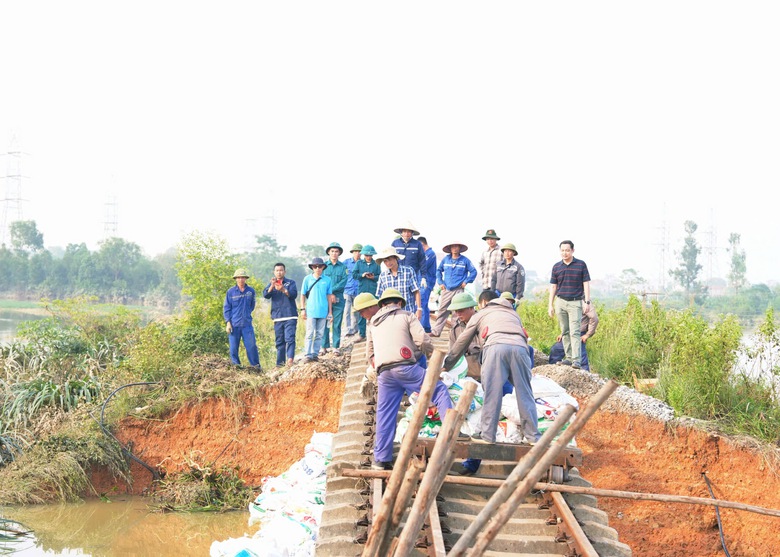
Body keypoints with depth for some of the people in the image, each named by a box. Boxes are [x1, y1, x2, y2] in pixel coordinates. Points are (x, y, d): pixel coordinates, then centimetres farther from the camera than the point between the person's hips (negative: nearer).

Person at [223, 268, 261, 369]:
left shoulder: (251, 291, 4)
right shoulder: (231, 291, -1)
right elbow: (226, 308, 2)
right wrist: (228, 322, -4)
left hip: (247, 324, 1)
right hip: (234, 325, -1)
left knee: (251, 346, -3)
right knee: (233, 348, 3)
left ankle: (256, 367, 4)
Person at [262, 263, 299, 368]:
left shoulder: (290, 282, 8)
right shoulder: (271, 284, 16)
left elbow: (294, 294, -9)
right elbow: (266, 295, -1)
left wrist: (284, 290, -28)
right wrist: (272, 286, -20)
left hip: (290, 316, -3)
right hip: (277, 317, 3)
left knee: (290, 338, -16)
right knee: (279, 341, 5)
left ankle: (290, 359, -26)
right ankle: (280, 362, 7)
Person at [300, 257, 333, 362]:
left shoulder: (327, 280, 4)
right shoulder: (307, 279, 1)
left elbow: (329, 296, 9)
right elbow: (303, 295, 5)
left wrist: (330, 311, 9)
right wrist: (302, 309, 1)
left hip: (323, 312, 2)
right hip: (311, 311, -2)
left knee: (319, 334, 5)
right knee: (310, 334, -4)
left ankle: (315, 354, 12)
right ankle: (308, 355, -4)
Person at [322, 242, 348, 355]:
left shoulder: (343, 267, 7)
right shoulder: (324, 266, 7)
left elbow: (343, 282, -2)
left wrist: (332, 290, -12)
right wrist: (330, 294, -9)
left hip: (338, 299, 0)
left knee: (337, 323, 2)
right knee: (324, 322, -1)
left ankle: (336, 347, 7)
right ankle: (324, 346, 4)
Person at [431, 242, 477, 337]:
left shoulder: (465, 260, 1)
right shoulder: (445, 259, 8)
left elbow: (473, 271, 5)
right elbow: (438, 271, 19)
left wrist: (466, 281, -2)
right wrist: (440, 282, 8)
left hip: (458, 290, -2)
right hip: (446, 289, 2)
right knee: (442, 311, 0)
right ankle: (436, 331, 3)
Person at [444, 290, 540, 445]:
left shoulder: (480, 315, 30)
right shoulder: (513, 313, 40)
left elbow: (461, 344, 33)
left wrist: (446, 366, 42)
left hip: (496, 346, -3)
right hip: (520, 347, 3)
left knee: (492, 393, -2)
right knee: (524, 393, 5)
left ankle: (487, 434, -3)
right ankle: (533, 436, 5)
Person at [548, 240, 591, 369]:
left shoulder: (581, 265, 2)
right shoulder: (556, 267, 9)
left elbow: (586, 284, 3)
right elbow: (553, 286, 13)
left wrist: (587, 301, -5)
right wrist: (550, 305, 9)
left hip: (575, 302, -3)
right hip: (560, 302, 3)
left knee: (575, 332, -11)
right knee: (565, 332, 5)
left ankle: (577, 360, -16)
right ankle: (568, 357, 10)